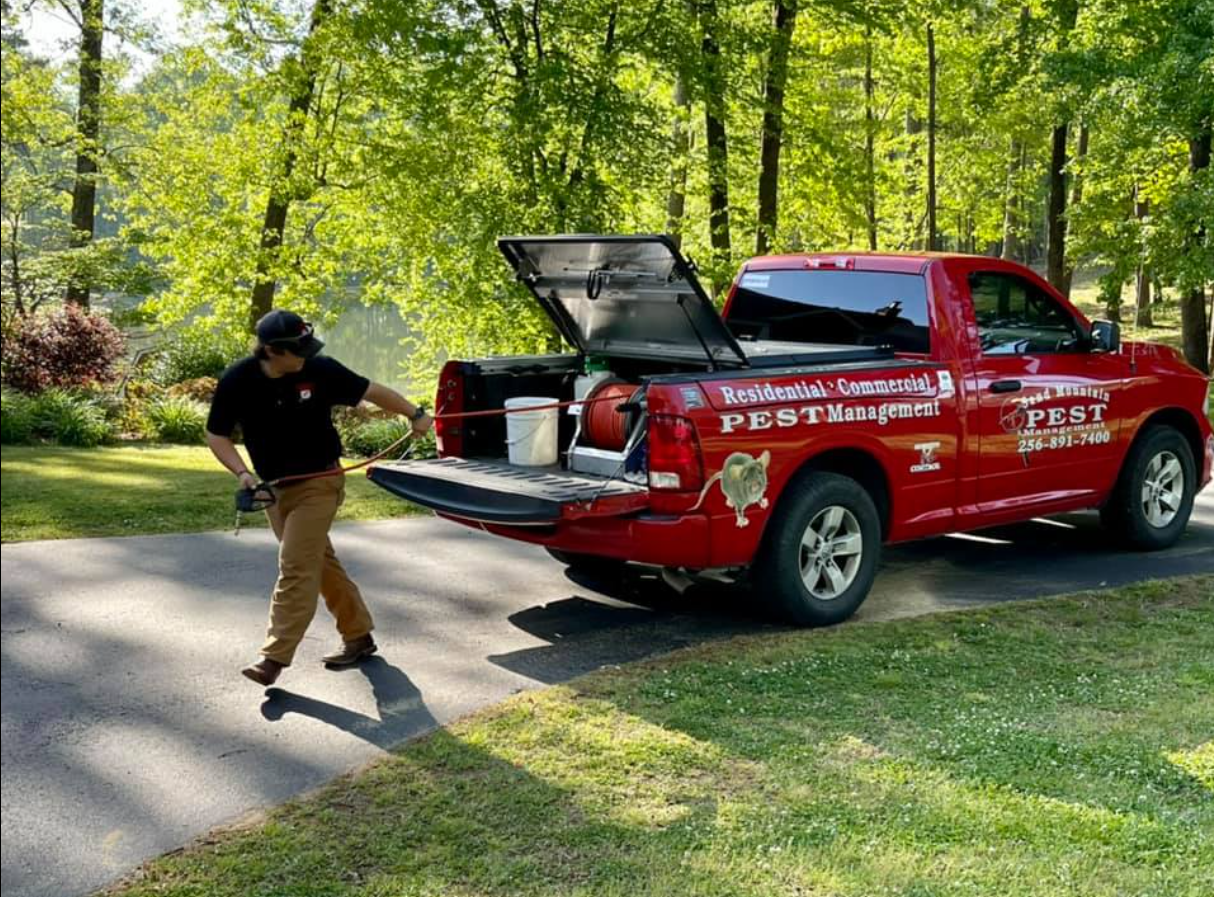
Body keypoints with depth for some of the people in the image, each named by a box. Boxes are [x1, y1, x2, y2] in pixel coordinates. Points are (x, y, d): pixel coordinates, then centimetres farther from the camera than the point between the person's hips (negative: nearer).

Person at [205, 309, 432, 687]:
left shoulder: (320, 369, -14)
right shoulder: (237, 381, -10)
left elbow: (371, 391, -1)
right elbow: (217, 436, -1)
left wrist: (415, 414, 4)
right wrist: (242, 472, -17)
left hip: (318, 484, -4)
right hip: (273, 487, 4)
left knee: (295, 567, -11)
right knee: (320, 563, 13)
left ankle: (275, 657, -9)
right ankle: (358, 636, 26)